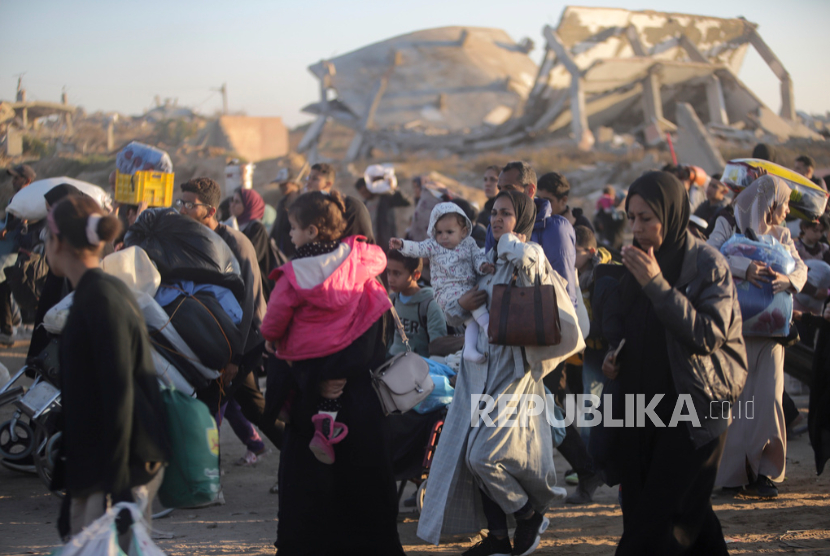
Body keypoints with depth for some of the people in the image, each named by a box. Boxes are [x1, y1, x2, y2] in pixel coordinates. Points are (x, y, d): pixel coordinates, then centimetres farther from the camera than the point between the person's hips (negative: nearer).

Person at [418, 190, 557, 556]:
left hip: (513, 368, -7)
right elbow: (451, 316, 19)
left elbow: (523, 255, -32)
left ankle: (531, 515, 10)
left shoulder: (531, 257, -4)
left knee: (485, 456, -13)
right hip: (478, 367, 7)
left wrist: (507, 239, -10)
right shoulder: (486, 261, 15)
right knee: (471, 455, 5)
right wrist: (462, 304, -4)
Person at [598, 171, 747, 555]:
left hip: (694, 407, -6)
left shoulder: (707, 264, -10)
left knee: (658, 522, -10)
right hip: (645, 405, 6)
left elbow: (709, 335, -21)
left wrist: (657, 284, -24)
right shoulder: (637, 261, 9)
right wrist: (612, 357, 1)